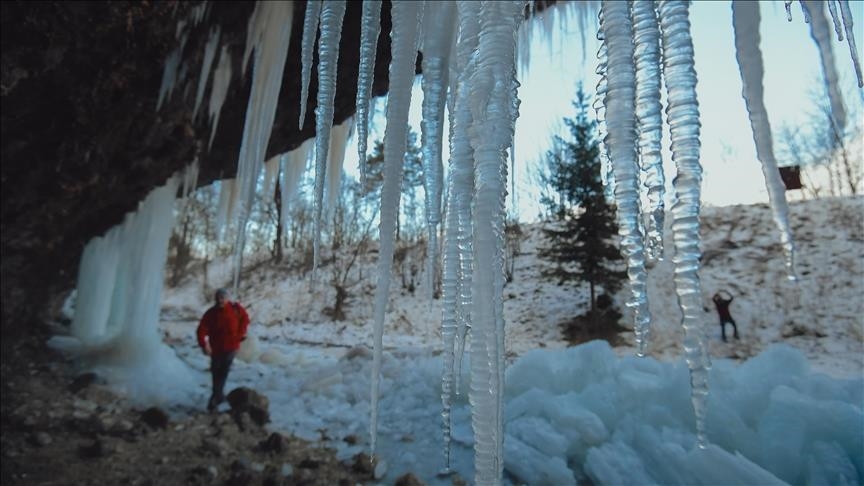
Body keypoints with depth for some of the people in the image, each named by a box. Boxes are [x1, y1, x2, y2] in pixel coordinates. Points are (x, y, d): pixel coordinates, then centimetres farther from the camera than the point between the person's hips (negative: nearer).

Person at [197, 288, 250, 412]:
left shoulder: (236, 308, -8)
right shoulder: (211, 313, -10)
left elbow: (245, 318, 10)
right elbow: (202, 330, -15)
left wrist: (241, 333, 3)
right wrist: (204, 344, -28)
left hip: (231, 346, -2)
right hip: (216, 348, 2)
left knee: (223, 372, -5)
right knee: (216, 372, 13)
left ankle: (215, 397, 4)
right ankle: (219, 395, 30)